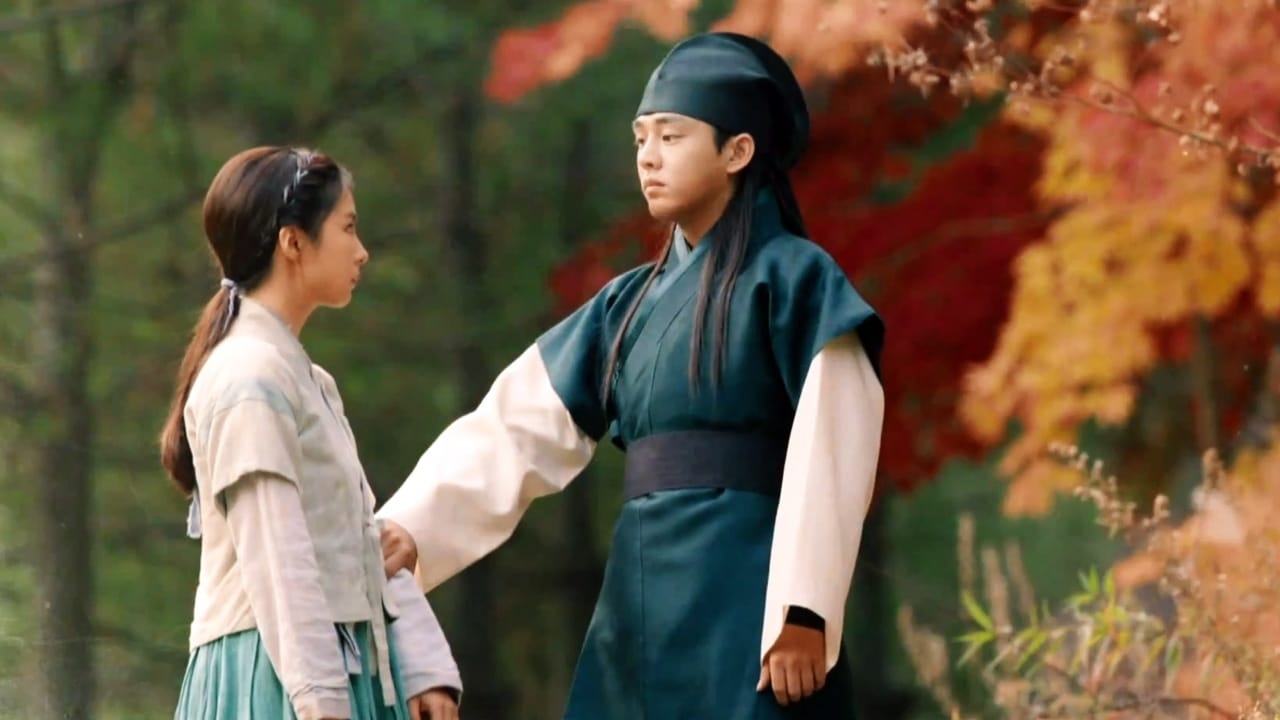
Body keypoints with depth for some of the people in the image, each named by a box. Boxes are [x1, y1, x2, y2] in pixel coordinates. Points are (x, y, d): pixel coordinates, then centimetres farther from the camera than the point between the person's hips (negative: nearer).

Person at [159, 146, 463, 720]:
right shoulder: (249, 377, -12)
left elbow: (365, 541, 14)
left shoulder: (309, 381, 18)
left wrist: (424, 666, 5)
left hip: (342, 670, 10)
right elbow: (277, 562, -18)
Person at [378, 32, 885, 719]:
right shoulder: (633, 301, 18)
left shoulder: (793, 278, -3)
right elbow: (518, 427, 12)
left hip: (745, 600, -7)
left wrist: (803, 616, -19)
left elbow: (827, 456, -12)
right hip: (642, 594, 7)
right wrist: (411, 527, -1)